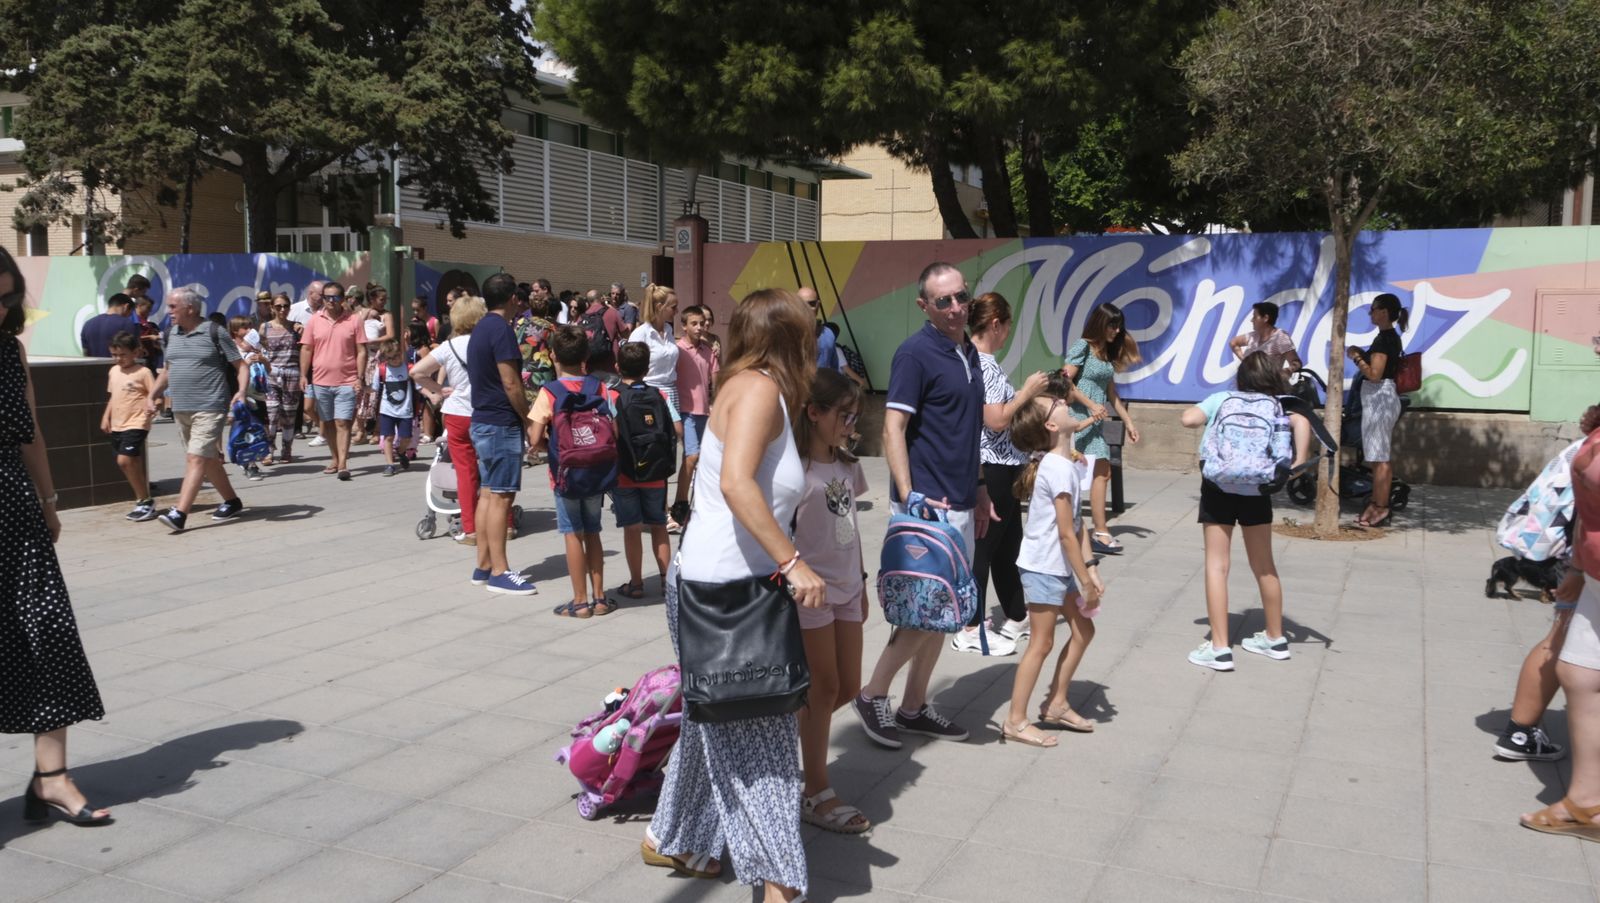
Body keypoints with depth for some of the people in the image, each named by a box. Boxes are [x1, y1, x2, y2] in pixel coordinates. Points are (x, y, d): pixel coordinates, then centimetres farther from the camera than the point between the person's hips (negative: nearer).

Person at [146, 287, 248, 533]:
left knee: (196, 458, -14)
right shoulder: (171, 335, 13)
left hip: (209, 408, -7)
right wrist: (152, 395, 14)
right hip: (181, 409, 7)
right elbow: (168, 370, 25)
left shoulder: (214, 333, -6)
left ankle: (180, 513, -20)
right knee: (208, 459, 13)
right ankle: (232, 502, 27)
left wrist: (241, 392, -19)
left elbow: (241, 366, -4)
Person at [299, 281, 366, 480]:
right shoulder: (314, 321, 6)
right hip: (320, 381, 3)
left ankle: (343, 464, -12)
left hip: (346, 382, -3)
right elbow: (306, 349, 8)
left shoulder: (353, 321, 0)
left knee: (342, 423, -9)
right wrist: (303, 375, 0)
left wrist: (360, 377, -6)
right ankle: (334, 459, 22)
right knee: (328, 423, 11)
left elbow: (361, 351, 1)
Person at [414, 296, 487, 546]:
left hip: (458, 414, -1)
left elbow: (416, 372, -9)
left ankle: (470, 530, 5)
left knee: (466, 472, 3)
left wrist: (439, 390, 1)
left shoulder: (449, 347, -4)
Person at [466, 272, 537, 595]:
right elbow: (511, 383, -19)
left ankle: (484, 566, 16)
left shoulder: (479, 329, 14)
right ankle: (499, 572, -4)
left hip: (483, 421, 10)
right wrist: (529, 420, -9)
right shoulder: (501, 329, -16)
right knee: (501, 496, -7)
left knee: (487, 494, 11)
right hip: (502, 424, -10)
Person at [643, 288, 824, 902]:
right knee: (757, 734, -3)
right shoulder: (759, 388, -14)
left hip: (734, 588, 9)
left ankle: (672, 840, 35)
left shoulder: (756, 389, 14)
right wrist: (793, 562, -28)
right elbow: (736, 482, -28)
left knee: (719, 724, 20)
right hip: (720, 587, -9)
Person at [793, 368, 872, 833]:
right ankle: (816, 795, 12)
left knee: (848, 686, 11)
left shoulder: (846, 466, 10)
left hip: (845, 588, 8)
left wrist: (861, 580, 18)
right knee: (824, 687, -1)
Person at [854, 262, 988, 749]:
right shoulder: (916, 352, -13)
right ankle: (873, 693, 9)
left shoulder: (969, 353, 13)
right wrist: (908, 496, -26)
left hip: (960, 504, 8)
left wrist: (979, 488, 21)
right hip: (927, 505, -8)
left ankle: (914, 707, 22)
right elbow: (893, 429, -18)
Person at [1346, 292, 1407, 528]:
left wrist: (1356, 357, -11)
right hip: (1384, 397, 11)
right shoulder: (1391, 337, 15)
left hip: (1378, 399, -11)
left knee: (1378, 458, -7)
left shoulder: (1384, 339, -16)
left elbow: (1374, 374, -22)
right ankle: (1379, 504, 21)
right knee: (1382, 457, 14)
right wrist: (1362, 354, 12)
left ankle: (1379, 509, -4)